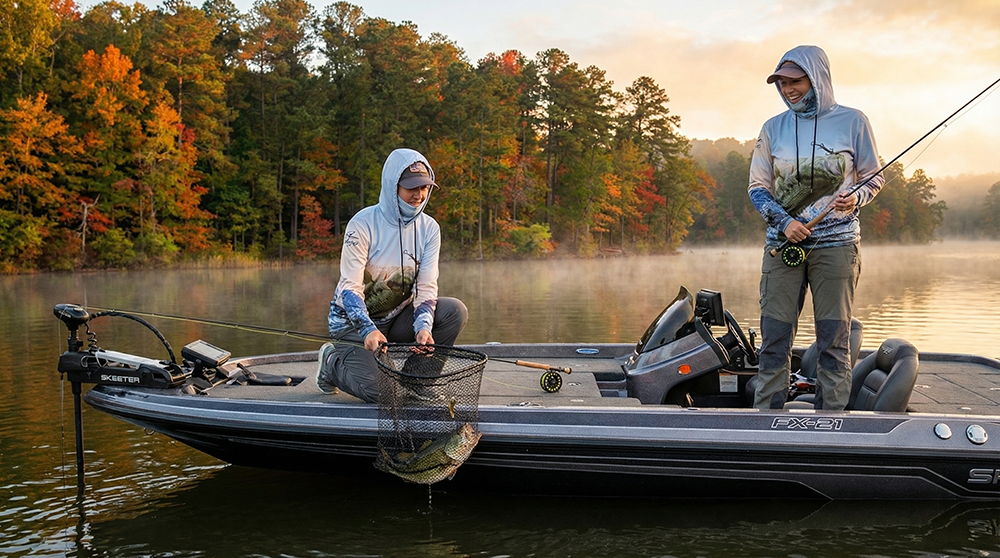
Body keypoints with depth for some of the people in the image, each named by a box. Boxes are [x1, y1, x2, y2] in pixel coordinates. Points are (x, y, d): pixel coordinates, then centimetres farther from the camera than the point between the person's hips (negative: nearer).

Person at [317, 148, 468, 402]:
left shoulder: (428, 228, -4)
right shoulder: (363, 224, -19)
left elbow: (426, 286, -9)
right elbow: (350, 287, -23)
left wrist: (423, 326, -28)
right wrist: (369, 330, -39)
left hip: (396, 318, 5)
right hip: (353, 320, -5)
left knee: (456, 311, -20)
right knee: (378, 390, -23)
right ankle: (333, 362, 10)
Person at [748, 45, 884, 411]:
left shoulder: (852, 122, 3)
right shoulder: (773, 128, 9)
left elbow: (874, 177, 10)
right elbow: (757, 187, 11)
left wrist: (856, 198, -13)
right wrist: (784, 221, -6)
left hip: (836, 244, -2)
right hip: (782, 243, 2)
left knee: (833, 341, -1)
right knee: (774, 340, 1)